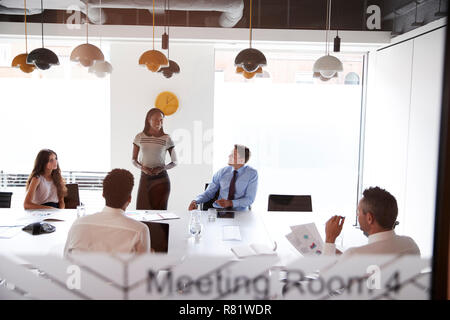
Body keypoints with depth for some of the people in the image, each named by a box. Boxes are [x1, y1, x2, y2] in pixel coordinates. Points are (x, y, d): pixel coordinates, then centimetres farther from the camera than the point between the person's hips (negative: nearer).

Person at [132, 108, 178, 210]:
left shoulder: (166, 138, -2)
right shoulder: (139, 137, 2)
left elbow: (175, 161, 4)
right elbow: (134, 160, 10)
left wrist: (162, 168, -13)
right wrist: (142, 167, -11)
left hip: (161, 179, -1)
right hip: (144, 178, 1)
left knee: (160, 210, -2)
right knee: (142, 209, -2)